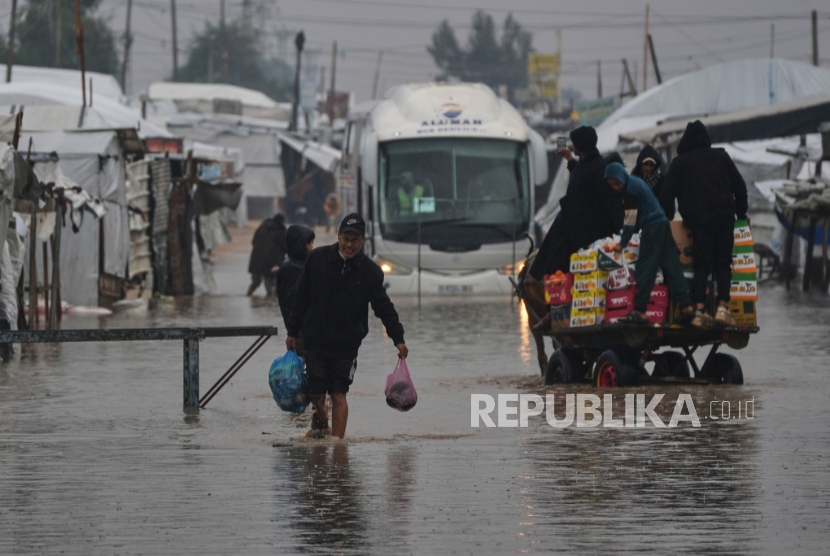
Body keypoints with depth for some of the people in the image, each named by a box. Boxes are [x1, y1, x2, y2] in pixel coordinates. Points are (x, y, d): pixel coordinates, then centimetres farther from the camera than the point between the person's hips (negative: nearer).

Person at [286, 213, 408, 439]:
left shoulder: (369, 271, -2)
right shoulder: (318, 258, -2)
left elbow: (384, 307, 4)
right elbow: (301, 298, 6)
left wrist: (398, 338, -3)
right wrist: (292, 332, 6)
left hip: (347, 343, -1)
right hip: (315, 341, 1)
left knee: (339, 395, -6)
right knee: (316, 394, 3)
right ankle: (320, 421, 34)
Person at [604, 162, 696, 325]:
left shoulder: (631, 186, -13)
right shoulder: (635, 182, 16)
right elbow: (633, 217, 21)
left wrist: (623, 243, -8)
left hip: (652, 226, -10)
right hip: (663, 223, 10)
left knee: (645, 268, -7)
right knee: (672, 267, 6)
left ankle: (640, 311, -8)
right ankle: (687, 307, 2)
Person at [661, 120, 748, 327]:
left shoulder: (680, 163, 7)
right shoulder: (721, 157, 12)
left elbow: (668, 192, 5)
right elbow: (739, 186, 14)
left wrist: (667, 219, 15)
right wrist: (741, 213, 24)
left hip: (697, 220, -1)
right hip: (723, 216, 1)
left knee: (701, 265, 0)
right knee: (723, 264, 4)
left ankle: (700, 310, -13)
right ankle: (722, 306, -11)